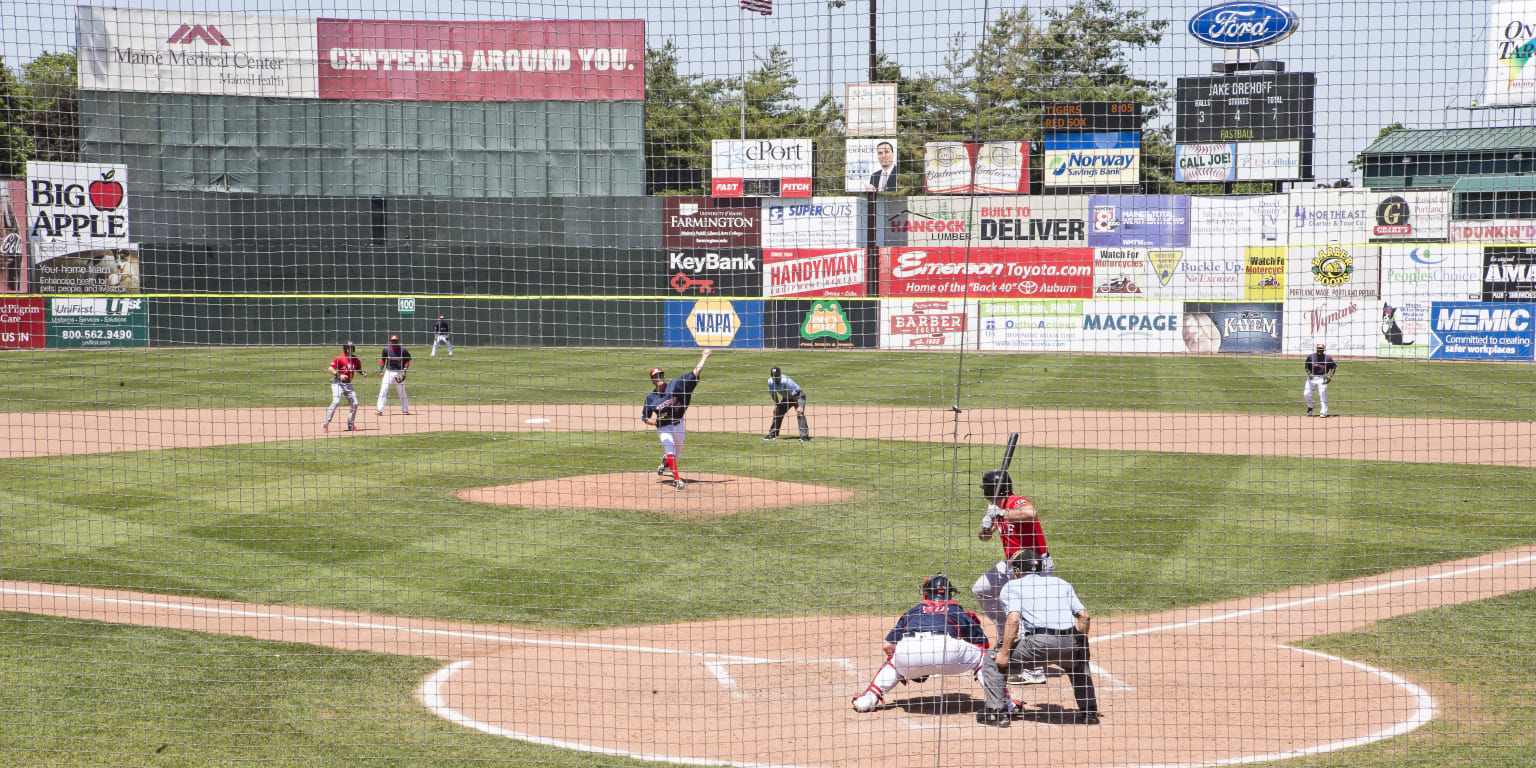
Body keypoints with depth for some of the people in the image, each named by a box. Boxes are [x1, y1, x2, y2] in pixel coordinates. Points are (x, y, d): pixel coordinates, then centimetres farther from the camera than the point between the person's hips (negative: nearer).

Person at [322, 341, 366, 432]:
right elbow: (331, 369, -12)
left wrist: (363, 373, -4)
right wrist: (339, 375, -25)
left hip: (348, 384, 6)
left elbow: (358, 370, 18)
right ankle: (325, 424, -19)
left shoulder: (356, 359, 6)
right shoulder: (339, 358, -11)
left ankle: (351, 425, 18)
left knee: (354, 403, 3)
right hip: (338, 383, -6)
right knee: (336, 402, -21)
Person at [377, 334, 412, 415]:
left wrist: (405, 370, -10)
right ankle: (380, 410, -9)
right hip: (389, 372, 1)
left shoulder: (402, 350, -6)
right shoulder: (386, 350, -2)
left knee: (402, 392, 7)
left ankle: (405, 409, 22)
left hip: (399, 373, -1)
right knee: (383, 390, -10)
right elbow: (383, 359, 11)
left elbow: (407, 360, 3)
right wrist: (381, 370, 2)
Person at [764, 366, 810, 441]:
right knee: (777, 412, 9)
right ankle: (772, 434, 25)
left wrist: (798, 407, -26)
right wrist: (776, 405, 4)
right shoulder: (770, 382, -16)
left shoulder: (786, 381, -35)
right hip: (786, 398, 7)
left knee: (800, 413, -24)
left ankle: (804, 435, -27)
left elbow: (794, 394, -29)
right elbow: (773, 394, 2)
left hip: (798, 396, -7)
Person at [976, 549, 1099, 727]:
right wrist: (1079, 644, 27)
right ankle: (1089, 711, 28)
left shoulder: (1012, 586, 14)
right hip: (1070, 644, 5)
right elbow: (1084, 616, 16)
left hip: (1038, 644, -4)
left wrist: (1004, 653, -3)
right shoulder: (1062, 583, 26)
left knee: (992, 661, 15)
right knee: (1079, 662, 38)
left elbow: (1013, 619, -4)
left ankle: (997, 711, 6)